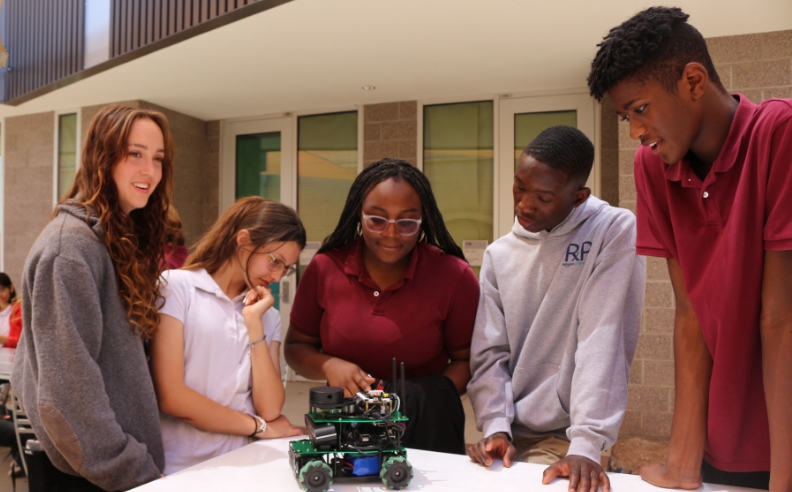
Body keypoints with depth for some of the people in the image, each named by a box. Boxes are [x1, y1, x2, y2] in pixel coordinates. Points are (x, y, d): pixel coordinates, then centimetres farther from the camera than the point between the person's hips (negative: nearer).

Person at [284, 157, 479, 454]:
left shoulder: (454, 277, -8)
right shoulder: (324, 269, -3)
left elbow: (467, 359, 0)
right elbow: (296, 347, 7)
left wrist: (435, 400, -19)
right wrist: (328, 365, -14)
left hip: (427, 429, 0)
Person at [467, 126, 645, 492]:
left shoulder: (615, 231, -10)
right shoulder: (499, 255, 4)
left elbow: (602, 342, -19)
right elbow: (489, 353, 2)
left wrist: (586, 444, -24)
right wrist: (496, 427, -11)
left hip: (563, 435, -4)